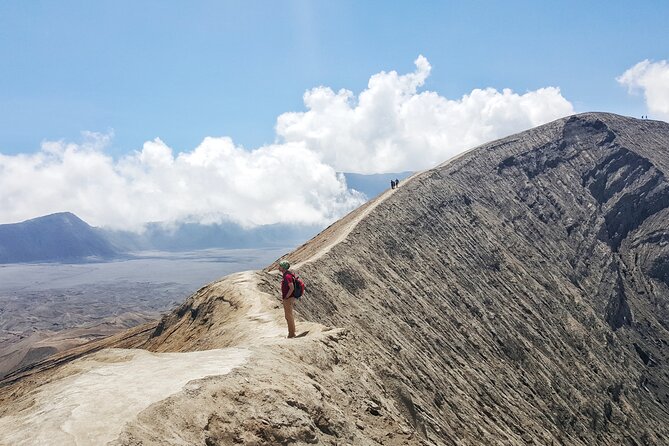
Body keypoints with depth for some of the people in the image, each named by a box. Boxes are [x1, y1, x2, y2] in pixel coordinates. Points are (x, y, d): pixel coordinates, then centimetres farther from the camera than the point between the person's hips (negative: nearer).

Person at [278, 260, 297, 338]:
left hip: (288, 299, -10)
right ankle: (291, 333, 22)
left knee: (289, 316, -3)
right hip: (288, 299, 10)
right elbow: (291, 287, 20)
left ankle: (292, 334, 3)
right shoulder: (286, 275, 12)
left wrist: (286, 297, -18)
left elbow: (292, 288, -26)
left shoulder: (287, 276, -19)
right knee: (288, 316, 15)